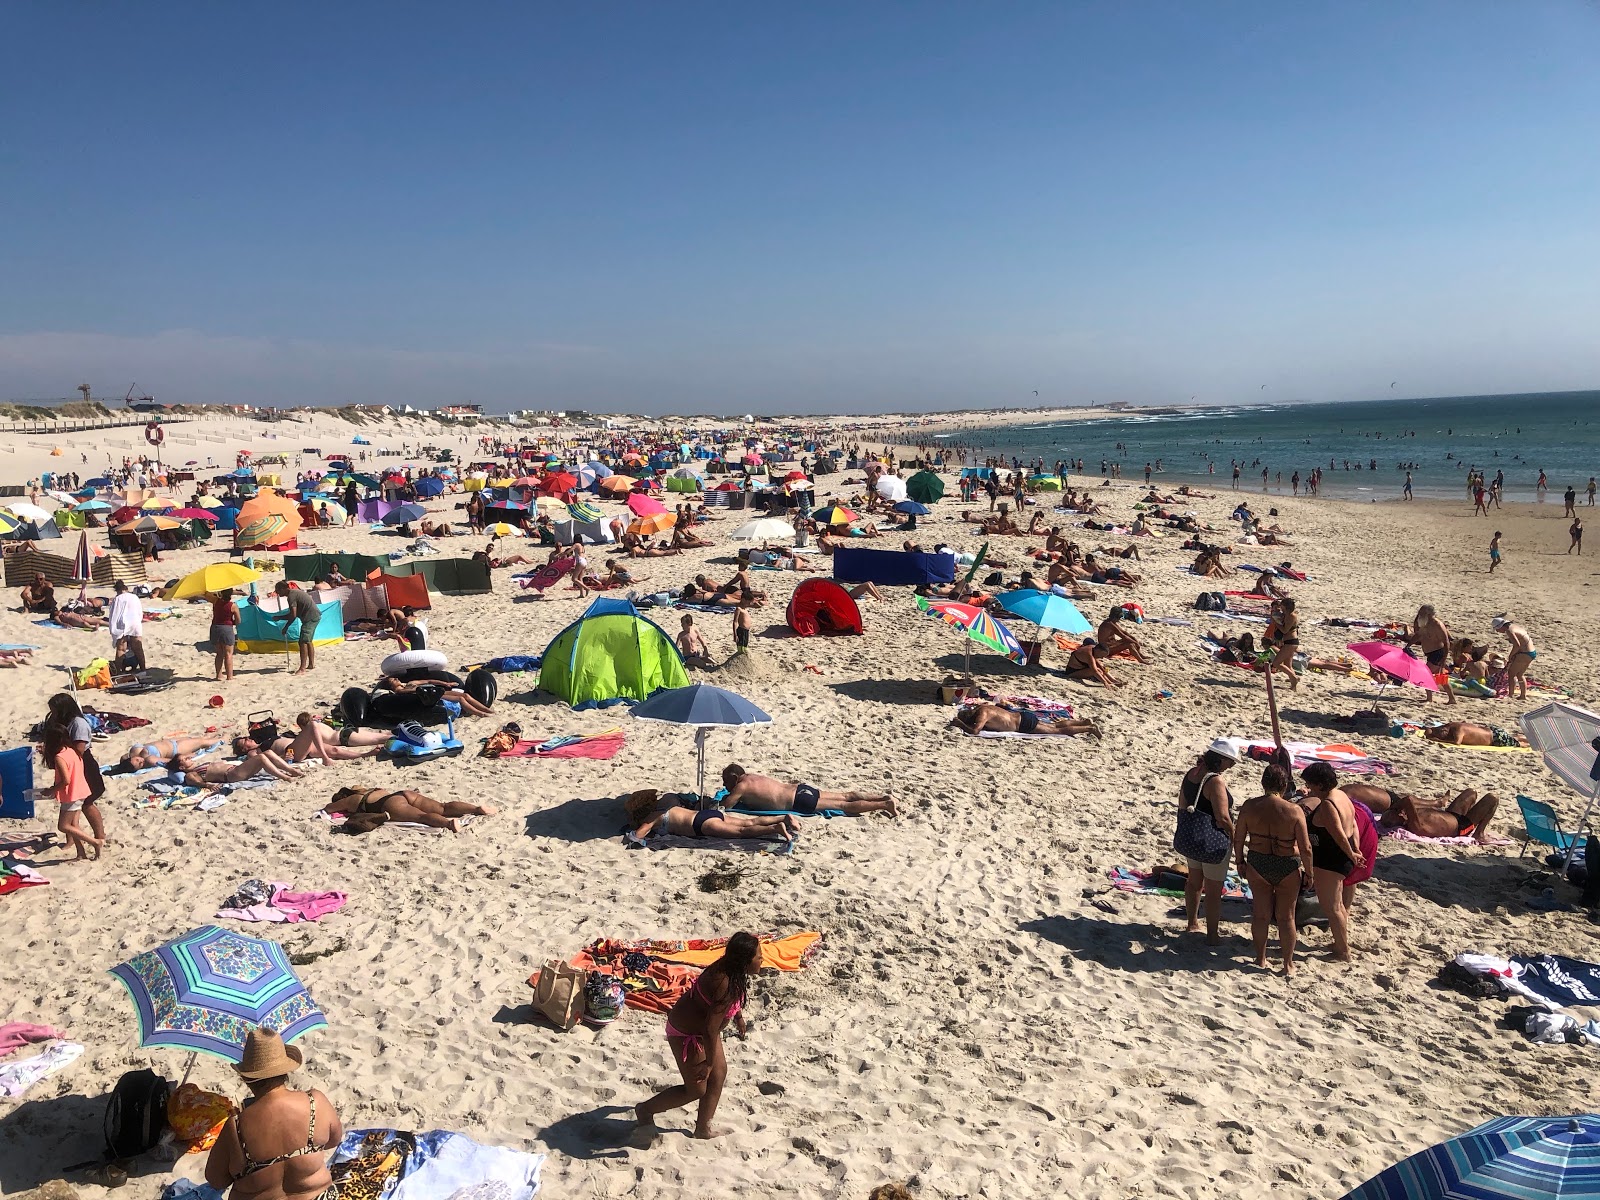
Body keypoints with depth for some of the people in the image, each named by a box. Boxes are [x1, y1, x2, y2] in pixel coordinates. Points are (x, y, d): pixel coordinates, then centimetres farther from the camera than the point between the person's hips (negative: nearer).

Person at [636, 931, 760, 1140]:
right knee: (696, 1090, 5)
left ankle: (703, 1128, 31)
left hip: (701, 1024, 9)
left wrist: (739, 1018, 26)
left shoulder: (730, 969, -10)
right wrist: (708, 1062, -20)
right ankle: (645, 1110, 24)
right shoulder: (724, 984, -37)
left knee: (719, 1073, 15)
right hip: (686, 1033, -9)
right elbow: (711, 1029, -31)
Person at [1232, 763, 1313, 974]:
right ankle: (1288, 964, 25)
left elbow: (1238, 839, -3)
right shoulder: (1294, 811, -17)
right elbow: (1305, 848, -14)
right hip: (1287, 868, -2)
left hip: (1257, 866, 2)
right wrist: (1309, 872, 1)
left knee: (1260, 914, 16)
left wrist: (1240, 861, 13)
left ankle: (1261, 959, 30)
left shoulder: (1249, 806, -11)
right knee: (1286, 917, 14)